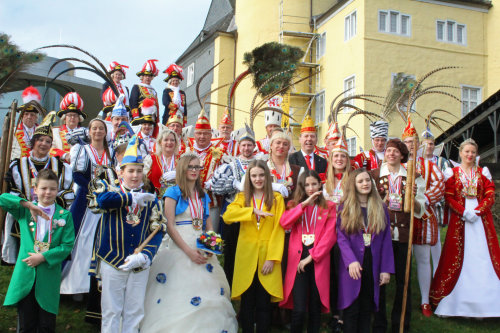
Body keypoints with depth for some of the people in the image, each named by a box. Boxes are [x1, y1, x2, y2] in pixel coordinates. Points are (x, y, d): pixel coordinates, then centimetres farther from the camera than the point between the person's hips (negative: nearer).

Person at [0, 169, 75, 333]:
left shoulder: (64, 215, 2)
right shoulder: (25, 210, 7)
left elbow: (67, 245, -3)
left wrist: (43, 257, -12)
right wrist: (28, 204, -15)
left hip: (49, 275, -1)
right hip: (25, 275, 1)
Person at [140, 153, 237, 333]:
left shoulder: (203, 196, 15)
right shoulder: (174, 192, -1)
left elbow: (208, 225, 15)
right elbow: (170, 225, -8)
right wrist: (189, 251, -15)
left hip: (201, 248, 5)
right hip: (178, 248, -5)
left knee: (208, 295, 1)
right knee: (177, 296, -9)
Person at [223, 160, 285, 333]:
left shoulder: (277, 198, 5)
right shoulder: (242, 197, 9)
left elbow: (279, 230, -3)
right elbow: (227, 216, -11)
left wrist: (272, 258, -12)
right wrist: (253, 210, -21)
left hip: (268, 255, -1)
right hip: (246, 255, 1)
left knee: (264, 302, 2)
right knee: (247, 302, 5)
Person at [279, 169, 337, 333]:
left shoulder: (329, 207, 8)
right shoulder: (295, 205, 13)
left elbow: (330, 236, -2)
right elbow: (284, 223, -7)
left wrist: (311, 257, -9)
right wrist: (304, 203, -11)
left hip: (319, 262, 0)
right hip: (298, 261, 0)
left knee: (315, 308, 5)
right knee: (299, 310, -10)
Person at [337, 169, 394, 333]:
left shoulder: (381, 208, 7)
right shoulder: (345, 208, 1)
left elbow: (386, 240, 5)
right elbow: (341, 237, -6)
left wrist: (386, 269, -2)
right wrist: (351, 261, -21)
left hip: (373, 267, 2)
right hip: (352, 267, -2)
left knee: (367, 309, 9)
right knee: (351, 310, 1)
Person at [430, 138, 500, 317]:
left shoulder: (483, 172, 11)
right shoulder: (452, 173, 6)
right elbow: (448, 197, -2)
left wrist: (477, 211, -11)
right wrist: (464, 212, -14)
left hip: (481, 218, 2)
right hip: (459, 218, -2)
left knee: (482, 255, -2)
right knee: (459, 257, -3)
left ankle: (481, 301, 3)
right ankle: (461, 302, 2)